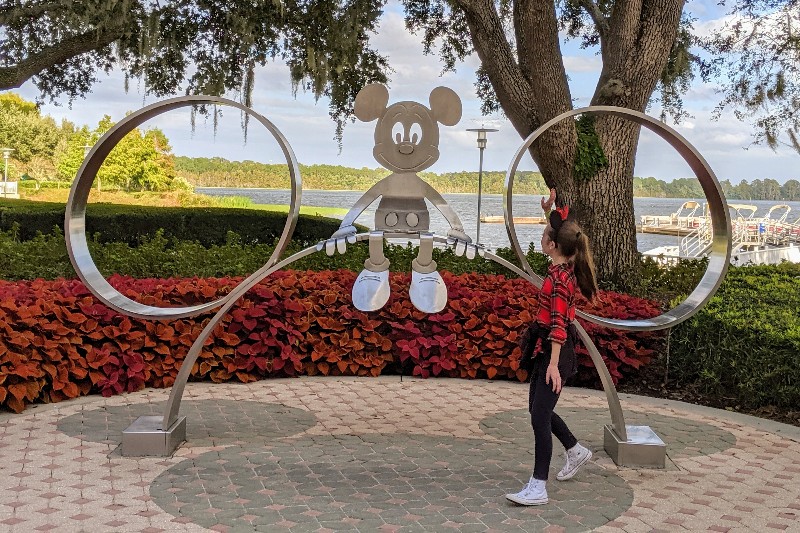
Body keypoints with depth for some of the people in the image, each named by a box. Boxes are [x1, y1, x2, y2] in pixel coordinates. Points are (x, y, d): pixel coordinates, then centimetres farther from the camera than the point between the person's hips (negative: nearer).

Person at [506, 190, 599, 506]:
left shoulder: (560, 278, -21)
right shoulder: (563, 267, 4)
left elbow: (559, 324, -27)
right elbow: (559, 231, 26)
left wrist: (554, 364, -29)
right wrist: (549, 211, 13)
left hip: (556, 352, -10)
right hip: (546, 348, 10)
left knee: (540, 415, -10)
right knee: (537, 408, 21)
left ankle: (537, 488, -8)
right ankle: (576, 451, 39)